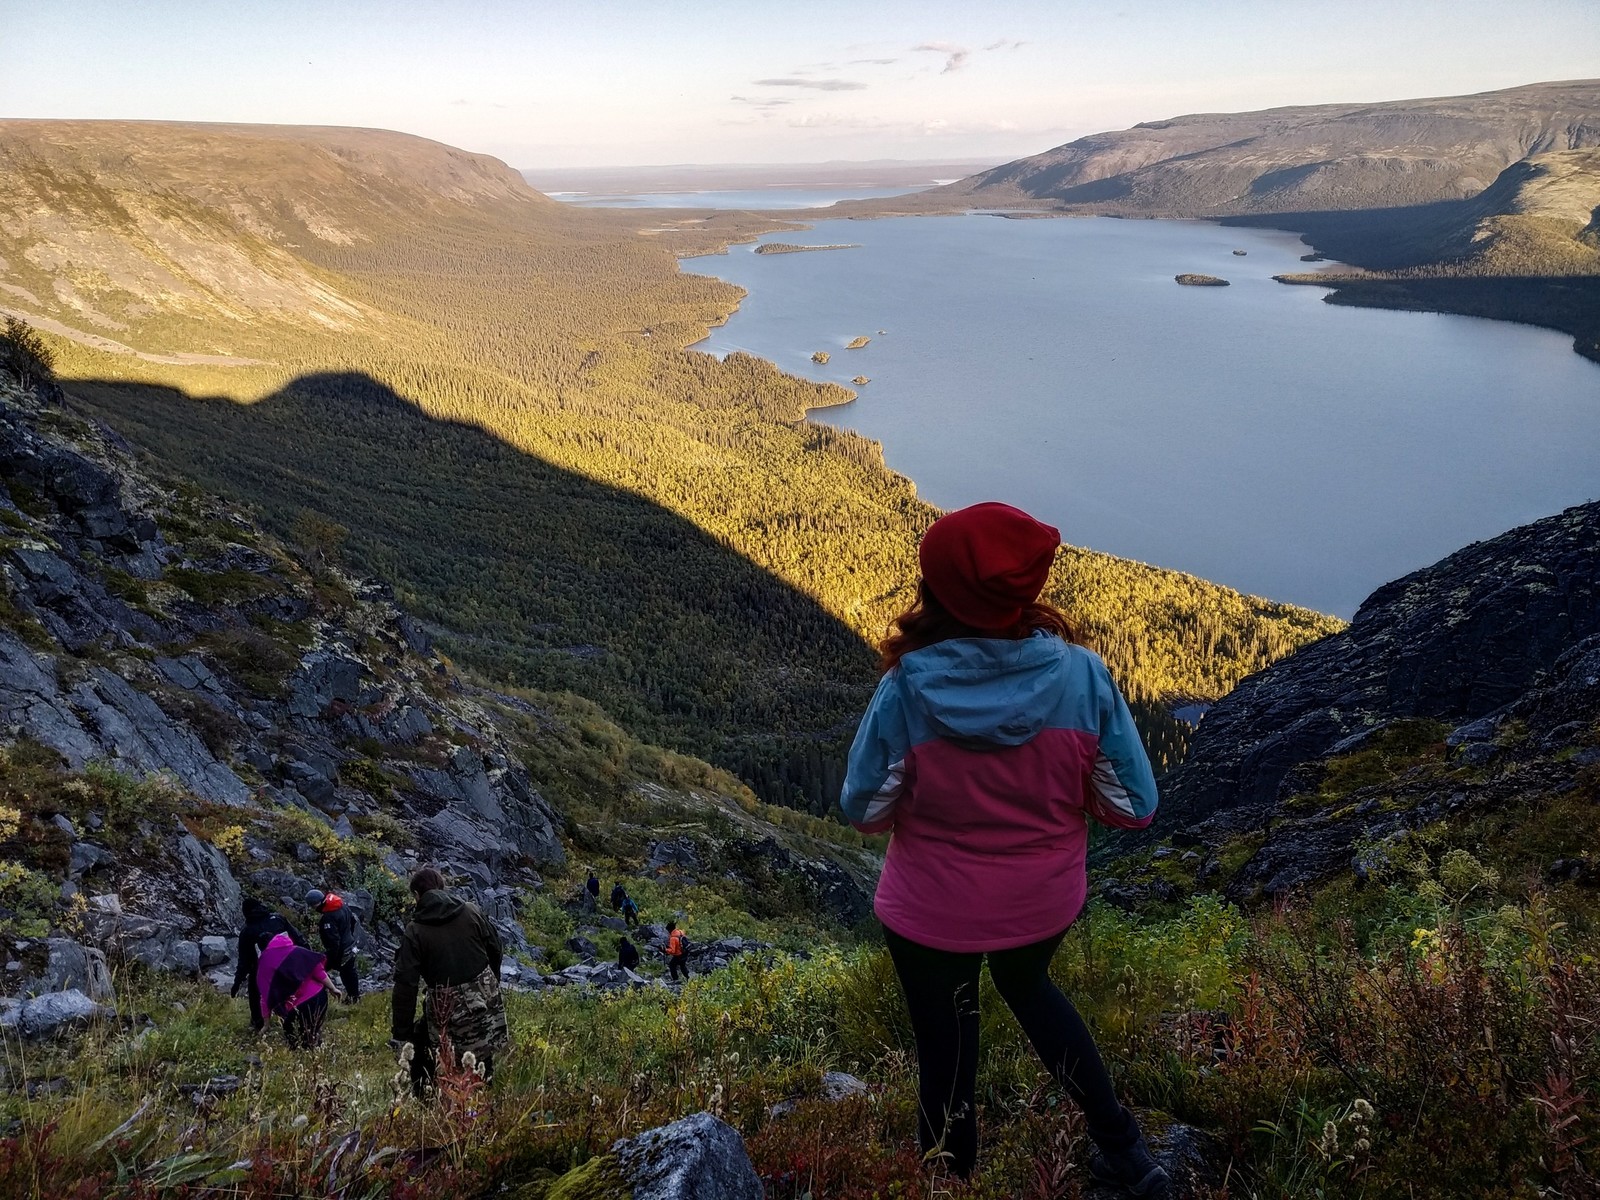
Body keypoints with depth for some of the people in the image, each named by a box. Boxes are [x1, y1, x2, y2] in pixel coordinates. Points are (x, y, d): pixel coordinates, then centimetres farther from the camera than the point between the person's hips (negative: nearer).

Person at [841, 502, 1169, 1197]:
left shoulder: (904, 691, -26)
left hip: (933, 913, -2)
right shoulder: (1081, 675, -21)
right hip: (1045, 903, 3)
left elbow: (864, 813, -13)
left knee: (947, 1050, 22)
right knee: (1027, 986, 34)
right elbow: (1135, 807, -12)